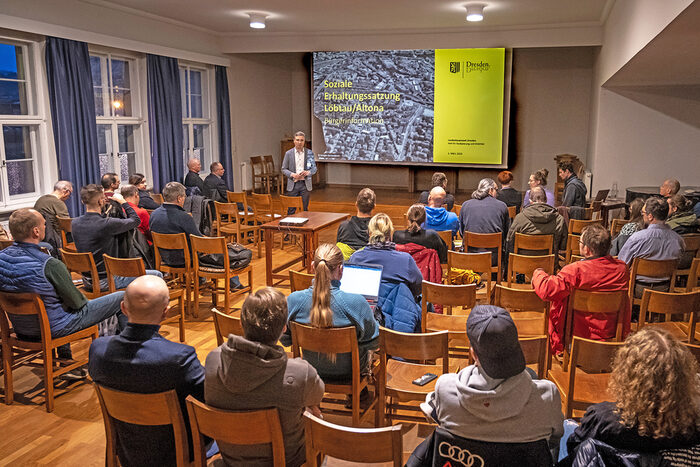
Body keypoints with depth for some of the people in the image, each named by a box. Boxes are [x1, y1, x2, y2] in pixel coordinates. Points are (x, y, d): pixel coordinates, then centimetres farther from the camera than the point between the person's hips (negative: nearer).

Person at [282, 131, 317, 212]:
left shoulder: (309, 153, 5)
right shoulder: (288, 153, 3)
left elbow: (314, 168, 8)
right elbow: (284, 169, 4)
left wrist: (308, 172, -14)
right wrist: (292, 174, -15)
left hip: (305, 184, 1)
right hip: (293, 184, -1)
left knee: (305, 209, 5)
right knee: (291, 210, 1)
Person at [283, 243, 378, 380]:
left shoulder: (293, 300, -24)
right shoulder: (356, 303, -34)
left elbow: (285, 340, -6)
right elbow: (374, 341, -17)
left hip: (312, 368, 3)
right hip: (348, 371, -3)